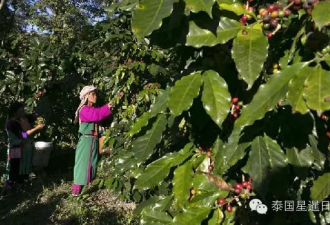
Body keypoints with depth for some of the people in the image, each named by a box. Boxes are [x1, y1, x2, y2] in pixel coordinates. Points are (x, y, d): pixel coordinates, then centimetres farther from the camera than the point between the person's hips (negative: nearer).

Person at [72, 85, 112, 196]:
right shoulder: (84, 110, -12)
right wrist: (107, 107, -34)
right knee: (83, 164, -6)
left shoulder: (93, 109, 15)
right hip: (86, 141, -9)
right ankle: (76, 190, 0)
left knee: (92, 164, 13)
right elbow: (96, 115, -28)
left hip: (94, 141, 9)